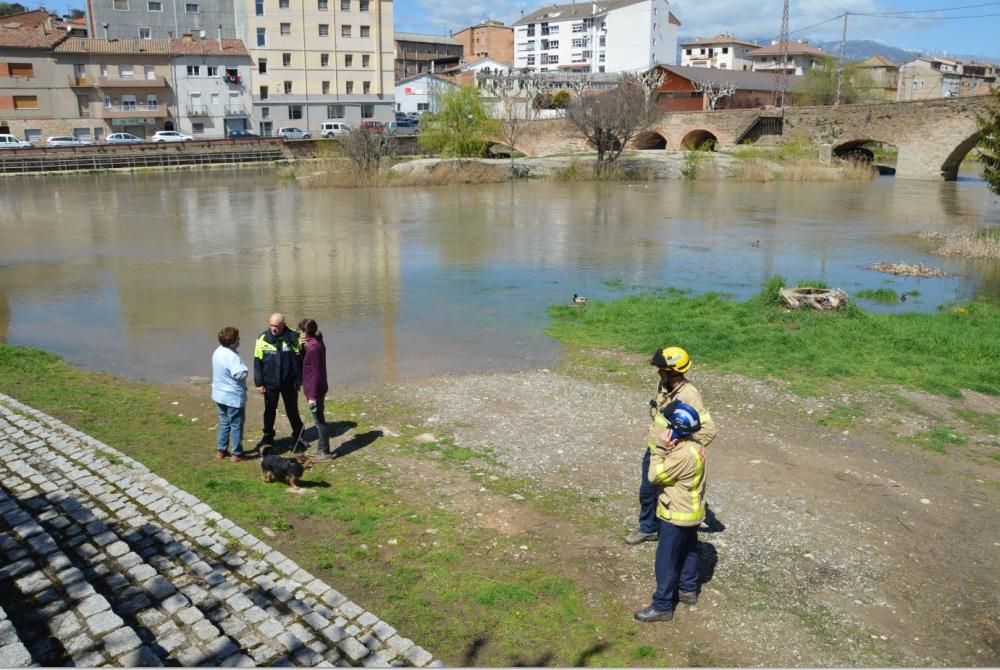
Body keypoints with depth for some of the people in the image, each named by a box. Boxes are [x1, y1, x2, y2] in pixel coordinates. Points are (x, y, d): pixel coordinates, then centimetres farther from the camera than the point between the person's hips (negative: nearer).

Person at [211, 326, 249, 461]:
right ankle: (237, 454, 14)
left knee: (224, 423, 21)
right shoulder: (231, 356, -26)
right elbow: (240, 374, -31)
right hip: (234, 397, -9)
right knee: (236, 425, 5)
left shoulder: (217, 352, 4)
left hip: (220, 394, 9)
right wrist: (245, 370, -10)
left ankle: (221, 450, 28)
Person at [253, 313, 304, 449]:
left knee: (292, 410, 11)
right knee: (269, 411, 14)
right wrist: (259, 383, -6)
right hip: (270, 383, 1)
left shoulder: (292, 338, -10)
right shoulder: (263, 338, -7)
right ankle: (267, 437, 29)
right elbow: (257, 362, -3)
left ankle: (298, 436, 26)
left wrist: (298, 380, -5)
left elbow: (298, 359, -4)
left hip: (289, 382, -1)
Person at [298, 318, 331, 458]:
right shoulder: (317, 344, 6)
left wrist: (312, 396, -20)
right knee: (319, 420, 19)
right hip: (319, 389, 10)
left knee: (319, 421, 1)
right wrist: (301, 347, 0)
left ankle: (325, 452, 11)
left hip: (315, 390, -10)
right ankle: (321, 447, 31)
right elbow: (306, 362, 15)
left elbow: (316, 374, -22)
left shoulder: (313, 348, -22)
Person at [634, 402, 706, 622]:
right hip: (690, 512, 10)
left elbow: (655, 476, -25)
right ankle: (688, 590, 41)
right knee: (688, 552, 24)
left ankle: (662, 606, 9)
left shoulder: (683, 454, -31)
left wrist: (660, 448, -22)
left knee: (666, 561, 0)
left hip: (677, 515, -10)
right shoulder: (693, 446, 0)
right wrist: (667, 448, -11)